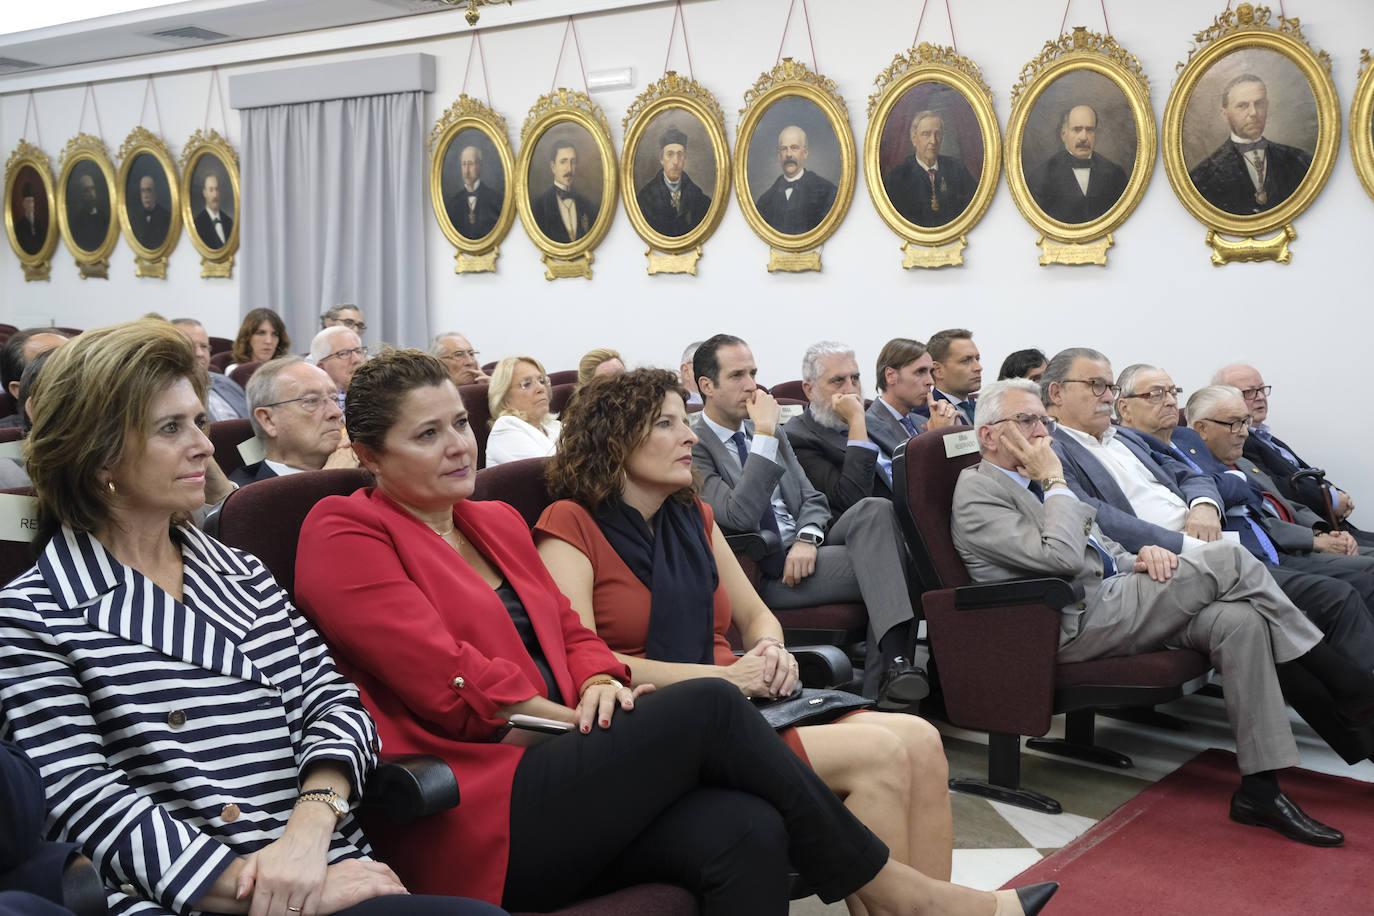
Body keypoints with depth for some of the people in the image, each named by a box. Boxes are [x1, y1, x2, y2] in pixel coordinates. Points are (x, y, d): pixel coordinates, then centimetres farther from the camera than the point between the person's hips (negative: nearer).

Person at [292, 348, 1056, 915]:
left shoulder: (498, 522, 21)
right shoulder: (345, 535, -2)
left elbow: (570, 631, 20)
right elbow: (447, 681, -12)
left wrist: (599, 685, -2)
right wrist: (575, 718, -7)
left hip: (551, 781, 7)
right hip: (471, 819, -7)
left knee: (746, 831, -23)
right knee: (707, 708, -21)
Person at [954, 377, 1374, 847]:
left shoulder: (1033, 481, 21)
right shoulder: (977, 491, -8)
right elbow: (1061, 558, -21)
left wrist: (1139, 558, 3)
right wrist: (1055, 482, -11)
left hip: (1112, 600, 9)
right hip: (1081, 622, -9)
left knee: (1240, 620, -16)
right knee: (1225, 559, -17)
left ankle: (1260, 789, -14)